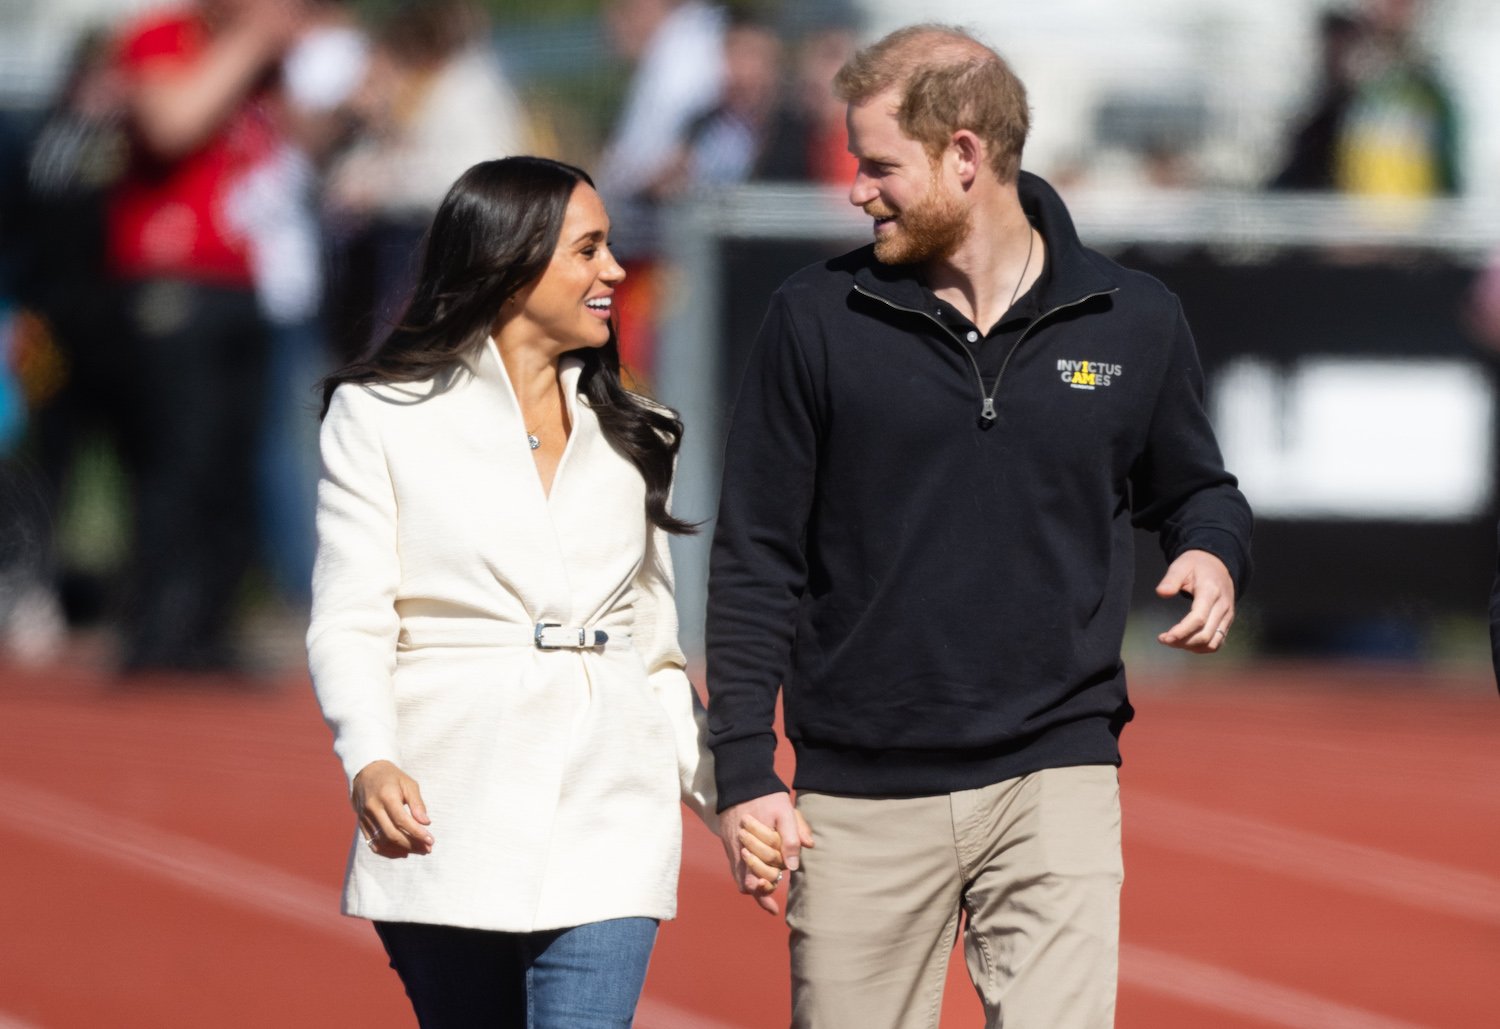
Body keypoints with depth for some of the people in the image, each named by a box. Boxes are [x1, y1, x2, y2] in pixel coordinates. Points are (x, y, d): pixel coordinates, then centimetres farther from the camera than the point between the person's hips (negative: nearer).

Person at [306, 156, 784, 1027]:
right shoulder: (381, 418, 5)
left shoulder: (628, 439, 18)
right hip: (450, 822, -2)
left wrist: (724, 795, 9)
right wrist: (369, 763, -21)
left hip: (604, 826, 2)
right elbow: (351, 625, -4)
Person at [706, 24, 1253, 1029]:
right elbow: (756, 561, 4)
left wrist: (1216, 556, -6)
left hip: (1057, 780, -1)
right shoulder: (817, 322, 2)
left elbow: (1191, 490, 19)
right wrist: (745, 773, -3)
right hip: (863, 796, 1)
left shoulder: (1134, 323, 4)